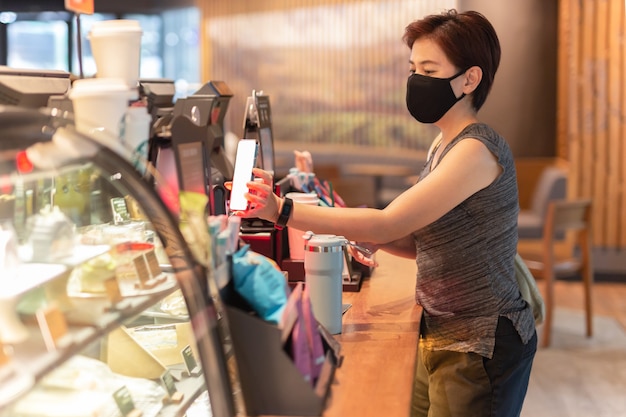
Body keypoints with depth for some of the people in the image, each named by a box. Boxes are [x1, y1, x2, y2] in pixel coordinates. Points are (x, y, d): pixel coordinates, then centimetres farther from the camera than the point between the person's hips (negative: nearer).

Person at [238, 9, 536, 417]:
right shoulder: (443, 145, 9)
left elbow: (390, 222, -25)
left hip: (481, 347, -8)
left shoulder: (477, 150, -20)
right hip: (441, 337, 8)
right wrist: (368, 235, -5)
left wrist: (282, 211, -27)